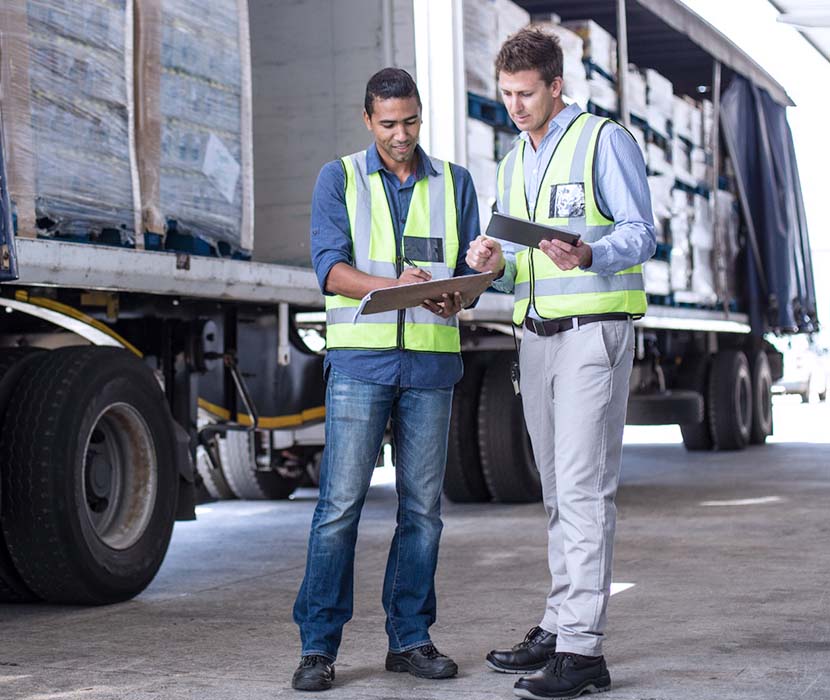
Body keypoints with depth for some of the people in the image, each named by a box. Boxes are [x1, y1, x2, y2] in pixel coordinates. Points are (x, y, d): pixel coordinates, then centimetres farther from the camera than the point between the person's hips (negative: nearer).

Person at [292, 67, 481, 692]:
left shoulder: (454, 183, 15)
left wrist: (454, 299, -13)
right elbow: (330, 266, -4)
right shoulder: (339, 179, 7)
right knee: (341, 504, -7)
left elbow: (470, 267, 11)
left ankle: (410, 638, 15)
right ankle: (319, 646, -1)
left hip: (432, 359, 3)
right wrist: (393, 287, -22)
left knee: (423, 507, 5)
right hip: (361, 358, -3)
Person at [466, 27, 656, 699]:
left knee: (584, 486, -12)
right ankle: (558, 626, 18)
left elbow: (640, 235, -9)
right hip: (537, 335, 8)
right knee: (557, 488, 11)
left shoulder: (605, 140, -4)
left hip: (594, 330, -7)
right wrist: (496, 264, -2)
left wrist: (587, 255, -29)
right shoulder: (513, 162, 19)